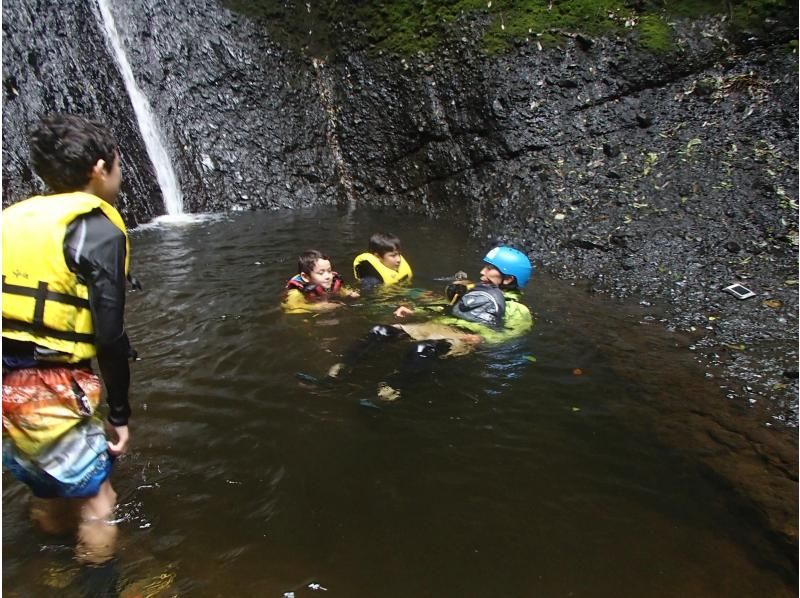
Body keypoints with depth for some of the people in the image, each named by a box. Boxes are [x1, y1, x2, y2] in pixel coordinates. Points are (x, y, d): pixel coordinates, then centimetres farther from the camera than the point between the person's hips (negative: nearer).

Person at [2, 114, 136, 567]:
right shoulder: (98, 230, -10)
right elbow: (109, 336, -14)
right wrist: (120, 414, -4)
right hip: (47, 391, -7)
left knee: (50, 496, 24)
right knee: (97, 500, 10)